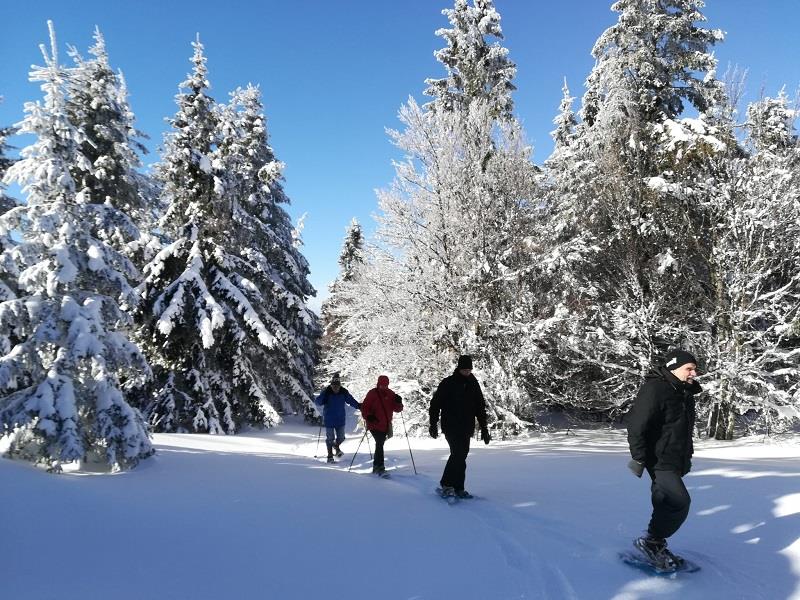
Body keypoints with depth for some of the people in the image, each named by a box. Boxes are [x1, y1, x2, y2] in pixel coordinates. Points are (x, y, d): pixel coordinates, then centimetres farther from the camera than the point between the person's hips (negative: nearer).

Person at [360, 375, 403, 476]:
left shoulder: (390, 394, 6)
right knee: (380, 444, -17)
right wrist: (368, 416, -24)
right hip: (375, 425, -5)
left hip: (386, 425, 6)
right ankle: (380, 467, -15)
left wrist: (398, 402, -14)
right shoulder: (372, 393, -7)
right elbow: (364, 407, -6)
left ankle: (376, 466, 31)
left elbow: (397, 409, 7)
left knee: (379, 445, 17)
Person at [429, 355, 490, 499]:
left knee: (461, 455, 5)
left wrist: (484, 429, 12)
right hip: (451, 427, -5)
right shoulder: (448, 383, -5)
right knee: (458, 454, -15)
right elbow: (435, 404, -2)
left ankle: (458, 488, 13)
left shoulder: (474, 384, 9)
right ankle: (447, 484, -4)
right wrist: (433, 425, -5)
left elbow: (480, 408, 15)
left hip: (466, 428, 5)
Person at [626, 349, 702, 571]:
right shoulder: (654, 389, -18)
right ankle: (651, 542, -2)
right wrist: (639, 458, -22)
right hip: (660, 460, -9)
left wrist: (687, 456, 26)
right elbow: (636, 425, -22)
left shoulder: (685, 393, 13)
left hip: (675, 462, 9)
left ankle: (656, 547, 27)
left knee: (666, 505, 14)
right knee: (679, 502, -16)